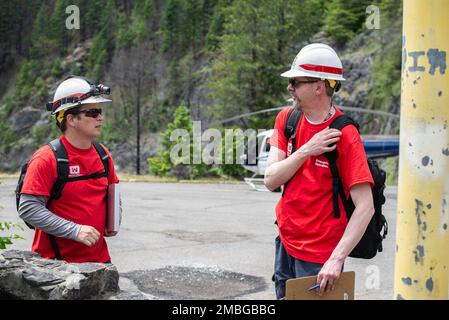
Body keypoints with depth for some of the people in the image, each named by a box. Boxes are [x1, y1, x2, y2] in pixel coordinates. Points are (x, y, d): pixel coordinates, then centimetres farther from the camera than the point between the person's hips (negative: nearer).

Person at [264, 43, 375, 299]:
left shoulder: (344, 135, -18)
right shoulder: (286, 119, 0)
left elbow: (365, 207, -22)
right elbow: (271, 180, -7)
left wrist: (337, 259, -28)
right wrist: (306, 150, -20)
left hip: (320, 255, -6)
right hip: (286, 241, 6)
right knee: (284, 296, 18)